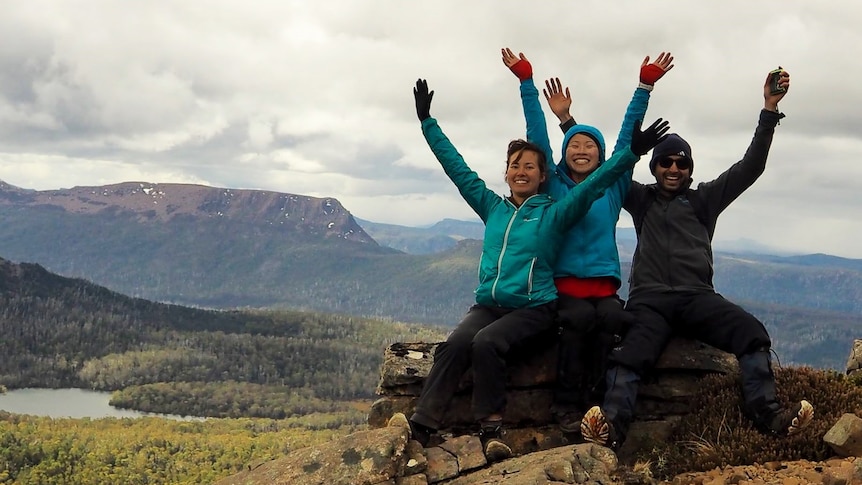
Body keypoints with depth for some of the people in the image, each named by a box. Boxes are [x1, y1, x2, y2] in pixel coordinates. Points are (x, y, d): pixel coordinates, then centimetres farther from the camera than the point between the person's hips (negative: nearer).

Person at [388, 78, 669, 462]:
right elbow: (457, 168, 18)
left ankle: (491, 427, -26)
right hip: (487, 304, 3)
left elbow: (592, 185, -8)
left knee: (486, 342, -33)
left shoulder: (554, 213, 4)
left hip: (533, 307, -3)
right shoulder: (492, 208, 15)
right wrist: (428, 123, 19)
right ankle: (421, 424, -36)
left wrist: (630, 154, -20)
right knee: (454, 344, -26)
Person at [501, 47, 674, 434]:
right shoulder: (554, 186, 13)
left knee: (613, 318, -32)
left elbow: (628, 137, 10)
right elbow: (537, 136, 8)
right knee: (579, 317, -33)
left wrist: (646, 85, 5)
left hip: (603, 284, 1)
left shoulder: (612, 187, 16)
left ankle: (596, 401, -30)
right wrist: (526, 83, 2)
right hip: (563, 285, -1)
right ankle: (565, 403, -27)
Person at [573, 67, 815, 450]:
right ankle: (611, 426, -52)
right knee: (631, 355, -32)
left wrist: (770, 110, 6)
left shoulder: (704, 199, 22)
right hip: (650, 299, -1)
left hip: (697, 297, 1)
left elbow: (750, 168, 15)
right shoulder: (641, 199, 24)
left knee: (751, 331, -27)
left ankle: (767, 414, -37)